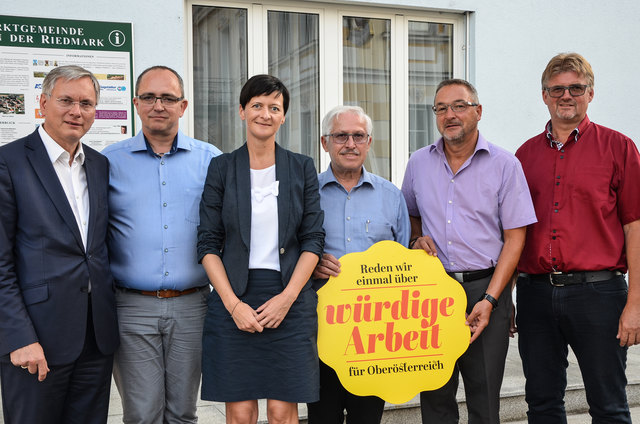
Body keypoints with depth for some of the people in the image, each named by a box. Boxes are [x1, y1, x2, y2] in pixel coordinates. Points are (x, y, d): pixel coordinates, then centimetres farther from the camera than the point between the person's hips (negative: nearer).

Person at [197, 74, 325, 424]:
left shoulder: (302, 168, 7)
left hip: (289, 300, 1)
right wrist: (233, 304, -9)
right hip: (234, 299, 0)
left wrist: (287, 297, -9)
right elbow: (208, 244, 1)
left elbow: (313, 239, 3)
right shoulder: (222, 167, 5)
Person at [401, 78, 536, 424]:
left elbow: (515, 238, -3)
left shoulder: (504, 165, 0)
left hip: (484, 288, -2)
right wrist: (416, 238, 2)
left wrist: (489, 300, -12)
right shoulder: (419, 163, 11)